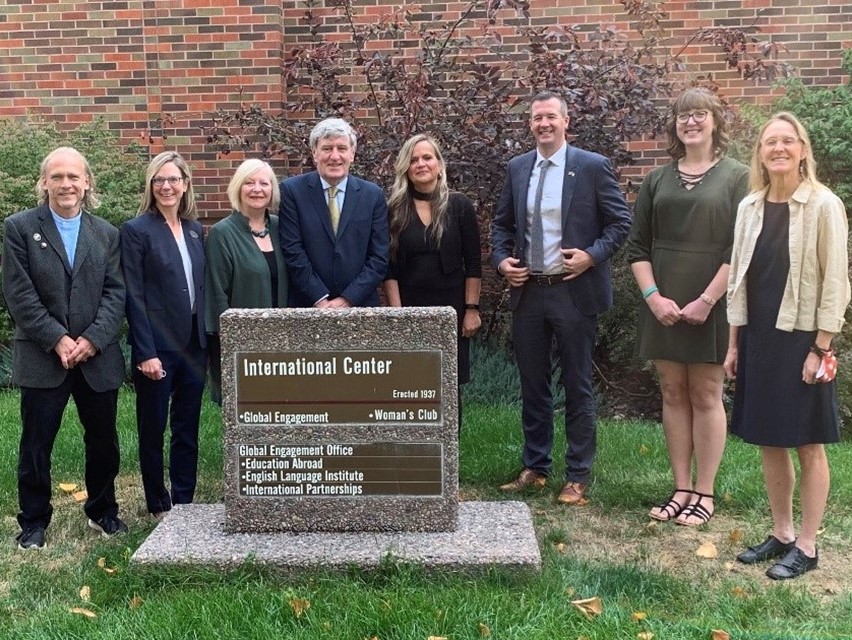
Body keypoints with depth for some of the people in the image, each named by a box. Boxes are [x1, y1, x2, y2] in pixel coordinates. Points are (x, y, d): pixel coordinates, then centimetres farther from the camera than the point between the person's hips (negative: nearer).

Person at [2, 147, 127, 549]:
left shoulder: (106, 234, 8)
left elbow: (115, 293, 1)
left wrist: (93, 339, -13)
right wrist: (58, 341, -15)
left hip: (98, 358, 3)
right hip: (43, 358, -3)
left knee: (103, 440, 11)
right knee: (36, 444, 4)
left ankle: (102, 511, 30)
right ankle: (33, 521, 19)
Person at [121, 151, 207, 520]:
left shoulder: (195, 230, 10)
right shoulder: (136, 230, -6)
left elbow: (202, 288, 12)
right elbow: (134, 298, -11)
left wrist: (207, 341, 6)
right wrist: (146, 353, -16)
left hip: (193, 344, 5)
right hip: (157, 347, -5)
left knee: (188, 428, 11)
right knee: (152, 429, 7)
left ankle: (184, 502, 22)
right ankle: (159, 506, 20)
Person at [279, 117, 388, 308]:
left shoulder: (373, 195, 0)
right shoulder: (292, 190, -4)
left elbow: (379, 257, -3)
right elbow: (292, 252, -8)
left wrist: (347, 300, -11)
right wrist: (321, 300, -13)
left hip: (359, 306, 1)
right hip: (307, 306, -1)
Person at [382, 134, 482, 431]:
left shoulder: (460, 206, -1)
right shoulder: (395, 209, 1)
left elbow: (473, 262, 0)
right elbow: (389, 267, -1)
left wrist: (471, 309, -5)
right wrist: (397, 313, -8)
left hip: (451, 309, 0)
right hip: (409, 310, 0)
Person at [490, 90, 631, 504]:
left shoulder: (592, 166, -5)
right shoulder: (517, 168, 9)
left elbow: (620, 222, -3)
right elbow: (502, 223, 16)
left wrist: (593, 255, -16)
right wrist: (501, 259, 0)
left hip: (574, 292, -4)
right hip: (527, 292, 4)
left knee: (578, 388, 5)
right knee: (532, 386, 13)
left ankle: (578, 477, 16)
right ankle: (534, 468, 27)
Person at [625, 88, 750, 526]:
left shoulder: (736, 177, 0)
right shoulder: (657, 180, 10)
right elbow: (637, 246, 7)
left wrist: (707, 300, -14)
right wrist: (653, 297, -6)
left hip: (711, 304, -4)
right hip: (662, 305, 4)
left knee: (706, 395, 2)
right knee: (673, 394, 7)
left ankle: (704, 494, 11)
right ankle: (681, 490, 15)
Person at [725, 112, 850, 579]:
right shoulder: (749, 207, 7)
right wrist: (734, 343, 10)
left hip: (800, 338, -5)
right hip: (757, 337, 6)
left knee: (807, 445, 4)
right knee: (768, 442, 12)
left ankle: (806, 546, 15)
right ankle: (781, 533, 26)